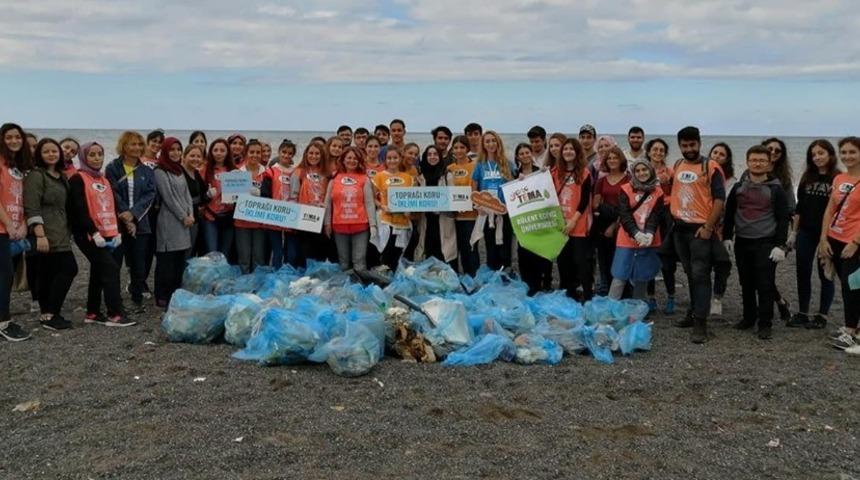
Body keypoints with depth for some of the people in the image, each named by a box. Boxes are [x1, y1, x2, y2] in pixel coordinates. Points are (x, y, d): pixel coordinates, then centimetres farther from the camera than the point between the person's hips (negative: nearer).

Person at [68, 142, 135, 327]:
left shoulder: (104, 180, 19)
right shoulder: (78, 179, -6)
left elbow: (111, 207, 19)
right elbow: (79, 209, -16)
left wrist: (117, 231, 9)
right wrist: (94, 232, -22)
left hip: (105, 234, 8)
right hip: (88, 234, -8)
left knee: (98, 271, 11)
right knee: (110, 268, -14)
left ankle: (93, 313, 19)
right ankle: (115, 314, -12)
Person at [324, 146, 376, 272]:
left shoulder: (364, 179, 4)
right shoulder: (334, 179, 7)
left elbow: (369, 203, 1)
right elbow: (328, 203, 9)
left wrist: (373, 225, -5)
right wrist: (327, 223, 6)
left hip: (360, 226, -1)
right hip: (339, 226, 1)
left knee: (359, 261, -2)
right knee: (343, 262, 10)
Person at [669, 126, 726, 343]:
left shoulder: (711, 167, -8)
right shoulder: (677, 166, 11)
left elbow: (719, 199, -12)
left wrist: (708, 227, -17)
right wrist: (673, 214, 5)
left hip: (700, 229, -6)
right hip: (680, 227, 6)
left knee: (700, 275, -7)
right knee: (690, 274, 15)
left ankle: (700, 322, -6)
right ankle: (694, 312, 26)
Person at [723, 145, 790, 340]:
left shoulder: (776, 189, 0)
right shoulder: (738, 187, 9)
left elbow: (783, 219, -2)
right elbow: (729, 214, 14)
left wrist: (780, 245, -8)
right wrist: (727, 237, 5)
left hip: (765, 244, -3)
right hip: (742, 243, 3)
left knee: (765, 285, -4)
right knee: (746, 284, 10)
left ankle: (765, 324, 2)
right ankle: (749, 317, 23)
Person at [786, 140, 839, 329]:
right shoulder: (807, 177, 8)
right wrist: (793, 232, 10)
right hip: (806, 233, 5)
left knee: (825, 275, 4)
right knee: (803, 273, 7)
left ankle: (822, 316, 13)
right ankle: (803, 313, 18)